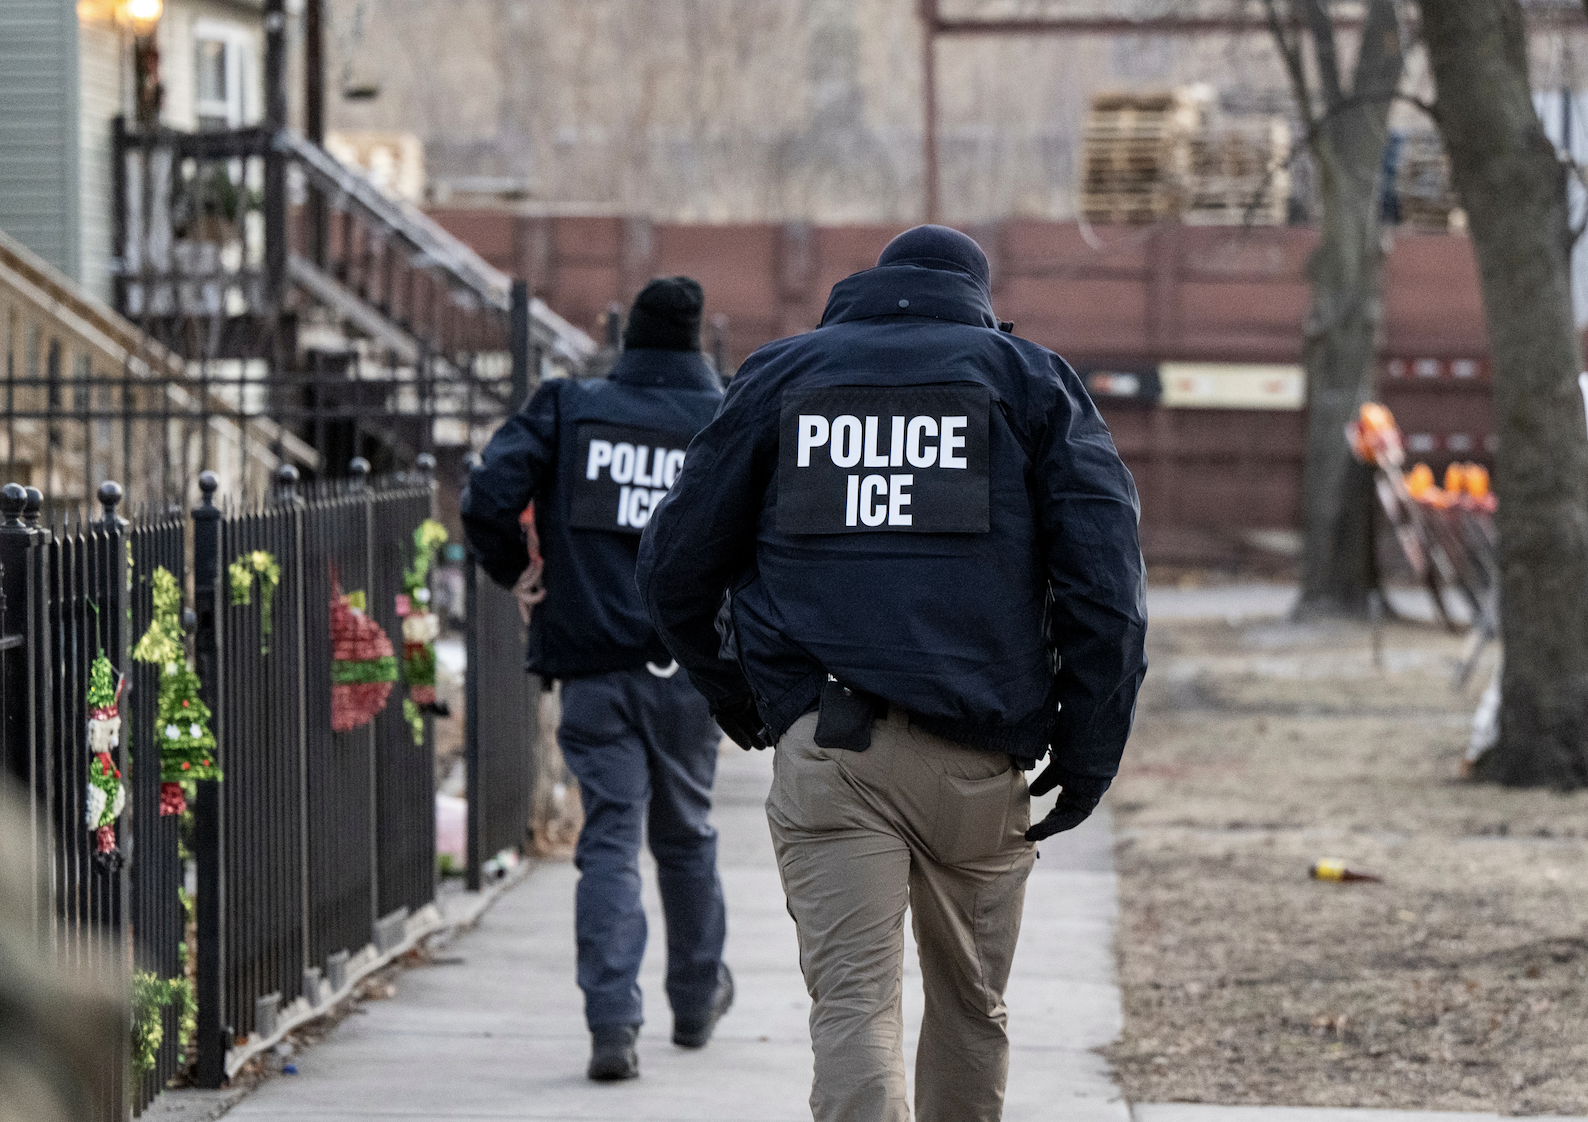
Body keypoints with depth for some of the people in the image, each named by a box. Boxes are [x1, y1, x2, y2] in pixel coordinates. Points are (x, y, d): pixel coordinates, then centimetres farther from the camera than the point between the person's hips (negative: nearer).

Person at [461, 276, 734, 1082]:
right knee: (685, 833, 18)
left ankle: (612, 1022, -15)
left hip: (592, 667, 0)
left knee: (610, 840, -1)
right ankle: (696, 1001, 34)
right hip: (689, 667, 0)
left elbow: (488, 496, -8)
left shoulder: (566, 411, 2)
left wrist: (512, 573, 8)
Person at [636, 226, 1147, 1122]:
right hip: (979, 752, 1)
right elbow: (1106, 573, -1)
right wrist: (1090, 749, 0)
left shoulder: (780, 377, 14)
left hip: (822, 747, 0)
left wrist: (738, 702, 25)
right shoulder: (1028, 379, 11)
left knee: (854, 1004, -8)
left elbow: (676, 562, 13)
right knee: (972, 1005, 18)